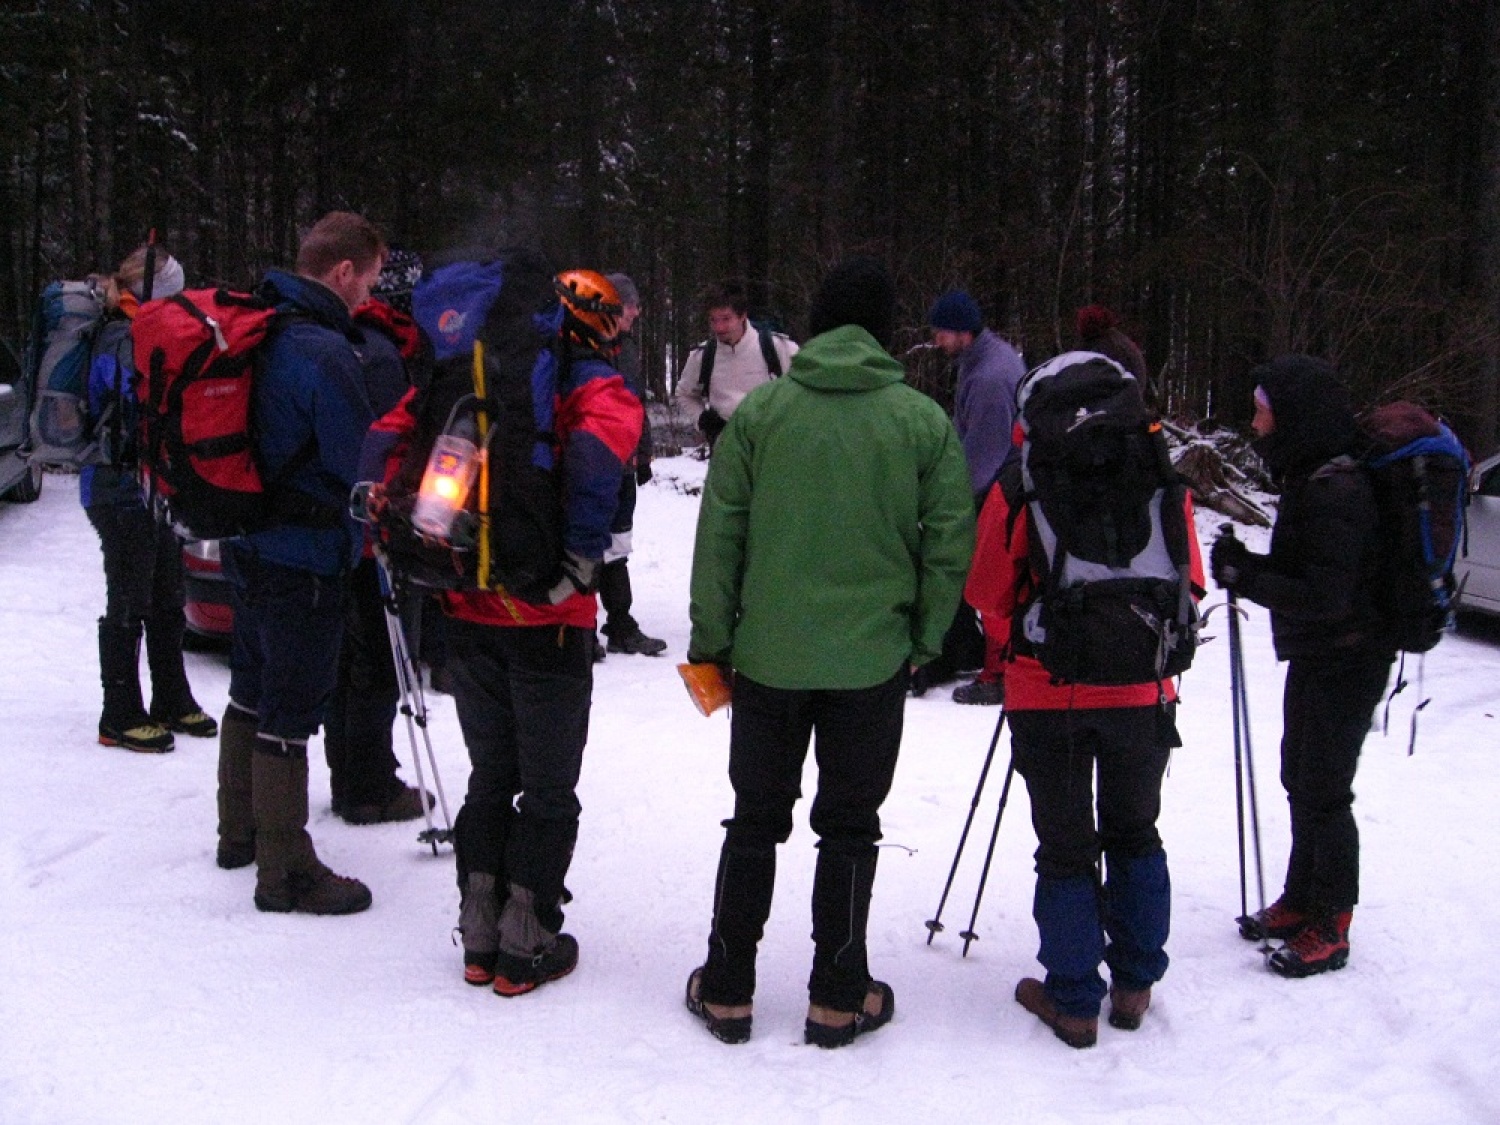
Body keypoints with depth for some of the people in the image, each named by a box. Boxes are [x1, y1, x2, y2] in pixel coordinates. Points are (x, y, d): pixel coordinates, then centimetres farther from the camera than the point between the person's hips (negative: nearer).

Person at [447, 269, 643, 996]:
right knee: (549, 791, 10)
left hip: (467, 611, 5)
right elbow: (599, 452, -28)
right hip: (547, 619, -5)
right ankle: (526, 947, 16)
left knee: (489, 777, 19)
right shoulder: (594, 388, -6)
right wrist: (581, 559, -23)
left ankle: (479, 938, 24)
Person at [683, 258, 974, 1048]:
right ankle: (838, 997, 18)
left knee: (755, 820, 14)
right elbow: (951, 541, -1)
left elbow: (720, 532, -2)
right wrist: (924, 640, 9)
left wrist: (712, 636, 5)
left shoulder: (760, 409, -3)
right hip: (874, 658, -1)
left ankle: (727, 990, 20)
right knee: (848, 827, 11)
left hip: (769, 654, 1)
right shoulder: (923, 419, -3)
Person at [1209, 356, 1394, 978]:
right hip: (1317, 658, 10)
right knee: (1301, 781, 18)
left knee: (1324, 791, -2)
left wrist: (1245, 576, -22)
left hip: (1345, 664, -10)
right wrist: (1248, 566, -3)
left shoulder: (1335, 492, -23)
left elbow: (1323, 597, -27)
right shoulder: (1311, 480, 9)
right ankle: (1301, 902, 33)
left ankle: (1329, 929, 10)